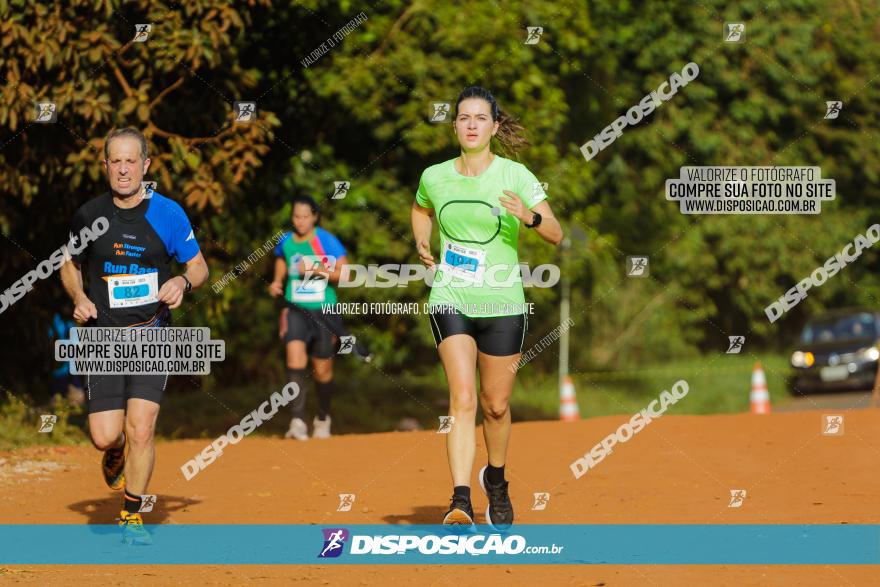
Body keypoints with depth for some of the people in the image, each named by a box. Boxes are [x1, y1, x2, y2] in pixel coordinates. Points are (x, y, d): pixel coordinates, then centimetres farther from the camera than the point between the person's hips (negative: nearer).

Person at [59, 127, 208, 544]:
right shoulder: (89, 215, 2)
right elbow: (70, 266, 17)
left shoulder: (168, 214, -2)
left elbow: (199, 265, 8)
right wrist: (79, 298, -2)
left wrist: (183, 282, -14)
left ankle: (132, 516, 7)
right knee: (105, 436, -8)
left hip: (152, 334, -1)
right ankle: (115, 454, 31)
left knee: (141, 430, -12)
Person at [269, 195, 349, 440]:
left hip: (323, 311, -2)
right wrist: (276, 284, 3)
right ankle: (298, 420, -26)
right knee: (295, 356, -21)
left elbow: (345, 273, -9)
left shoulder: (327, 241, -6)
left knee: (322, 369, 7)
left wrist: (318, 270, -21)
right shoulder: (285, 243, 6)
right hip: (295, 309, 2)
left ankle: (323, 419, 31)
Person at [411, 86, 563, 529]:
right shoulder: (434, 177, 4)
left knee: (495, 405, 9)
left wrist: (531, 217, -26)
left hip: (502, 305, 0)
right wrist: (422, 245, 10)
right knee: (462, 398, -17)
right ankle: (461, 502, -24)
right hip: (450, 301, 0)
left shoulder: (515, 176, -5)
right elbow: (420, 210, 28)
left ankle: (495, 479, 38)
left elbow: (556, 234, -6)